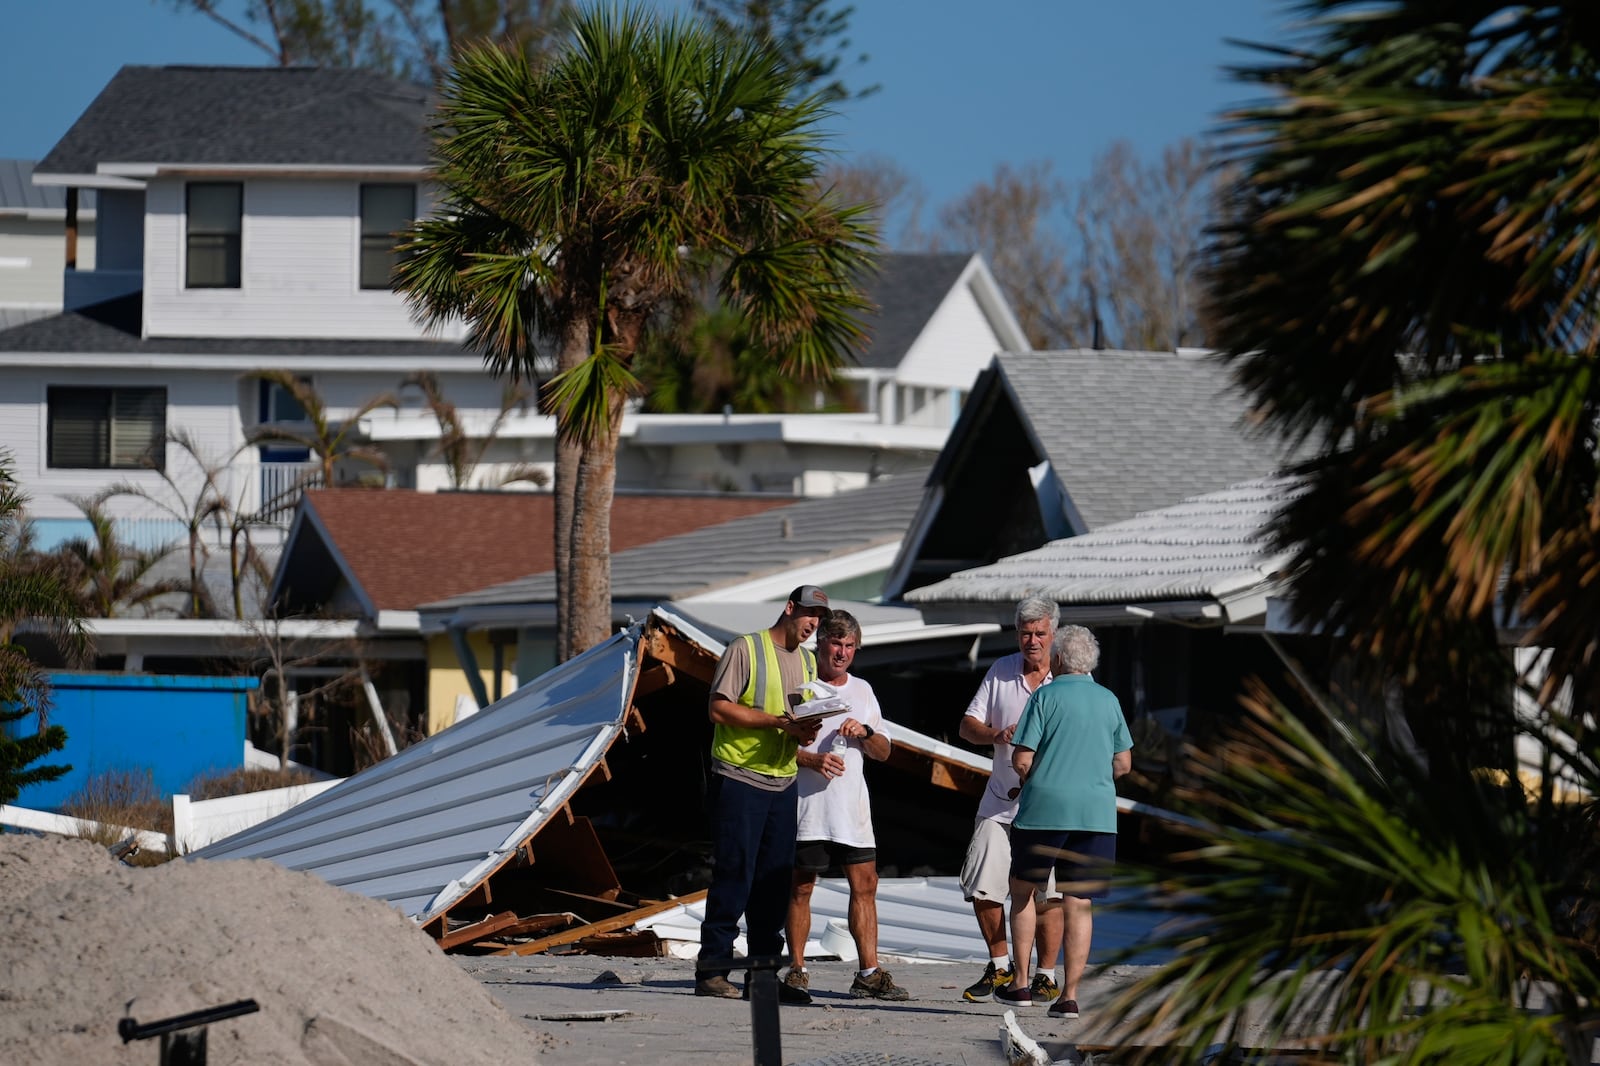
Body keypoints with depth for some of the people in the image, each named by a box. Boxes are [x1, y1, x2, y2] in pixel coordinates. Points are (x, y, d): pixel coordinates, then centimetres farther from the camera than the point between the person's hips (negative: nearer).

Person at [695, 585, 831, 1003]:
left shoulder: (806, 661, 18)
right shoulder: (746, 649, -5)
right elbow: (719, 709, -11)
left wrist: (805, 733, -4)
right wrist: (779, 722, -17)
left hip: (783, 782, 7)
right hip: (739, 777, -7)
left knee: (774, 880, 6)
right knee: (734, 875, -8)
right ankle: (711, 970, -5)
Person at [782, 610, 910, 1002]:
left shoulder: (862, 691, 17)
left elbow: (883, 752, 18)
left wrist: (865, 732, -3)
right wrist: (812, 760, -18)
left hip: (852, 807, 5)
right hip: (807, 805, -5)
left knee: (865, 885, -1)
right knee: (801, 887, -2)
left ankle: (869, 973, 0)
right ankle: (796, 969, 6)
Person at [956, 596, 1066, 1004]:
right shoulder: (1001, 671, 8)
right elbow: (967, 725, 9)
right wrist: (997, 735, -14)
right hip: (1000, 800, 4)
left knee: (1046, 894, -6)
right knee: (982, 887, 0)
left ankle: (1046, 975, 5)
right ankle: (1000, 967, 18)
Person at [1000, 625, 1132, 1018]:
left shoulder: (1046, 697, -4)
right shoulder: (1109, 701, 10)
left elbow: (1021, 761, -8)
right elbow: (1124, 763, 14)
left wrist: (1027, 777, 13)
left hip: (1044, 808, -3)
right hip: (1096, 812, 3)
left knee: (1022, 889, 15)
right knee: (1079, 904, 3)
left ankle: (1020, 983, 12)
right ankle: (1069, 996, -2)